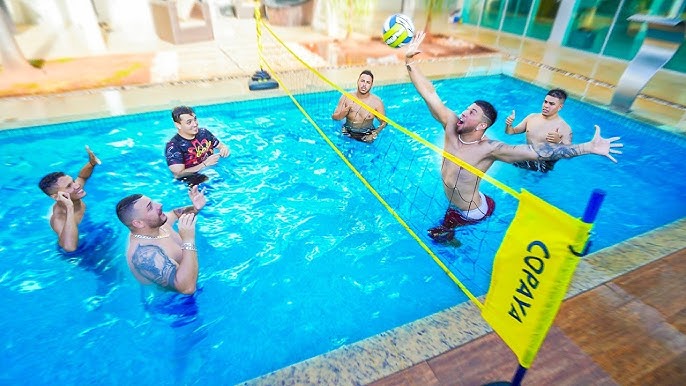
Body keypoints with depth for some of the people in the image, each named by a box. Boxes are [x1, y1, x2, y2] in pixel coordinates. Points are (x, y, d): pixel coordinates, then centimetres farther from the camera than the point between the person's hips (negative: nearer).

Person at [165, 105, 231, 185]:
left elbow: (221, 146, 17)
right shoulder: (173, 146, -12)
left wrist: (224, 149, -9)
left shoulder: (204, 132, 4)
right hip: (194, 183, -6)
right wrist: (205, 164, -23)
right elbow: (178, 174, -18)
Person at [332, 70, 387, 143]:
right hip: (348, 134, 2)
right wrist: (346, 110, -21)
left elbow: (383, 122, -2)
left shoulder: (377, 102, -10)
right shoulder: (346, 97, -5)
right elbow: (334, 117, -2)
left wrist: (374, 134, -18)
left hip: (366, 136, -2)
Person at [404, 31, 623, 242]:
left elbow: (539, 151, -31)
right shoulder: (450, 123, -16)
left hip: (472, 213, -5)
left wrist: (589, 147, -35)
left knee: (437, 233, 7)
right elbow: (428, 93, -17)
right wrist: (409, 61, -20)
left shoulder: (489, 149, -28)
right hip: (453, 205, 5)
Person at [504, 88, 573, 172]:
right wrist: (508, 125, -11)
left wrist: (558, 142, -35)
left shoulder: (564, 128, -12)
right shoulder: (532, 117, 5)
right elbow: (512, 131, 13)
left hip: (544, 164, -8)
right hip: (526, 157, 8)